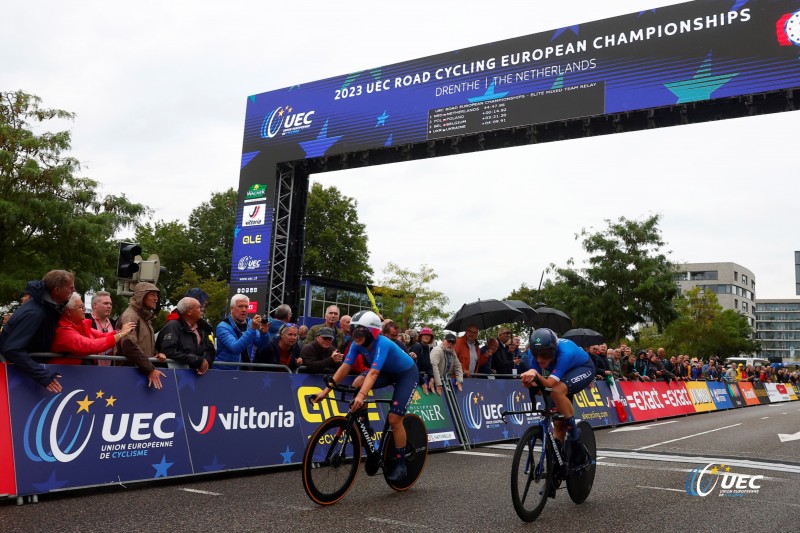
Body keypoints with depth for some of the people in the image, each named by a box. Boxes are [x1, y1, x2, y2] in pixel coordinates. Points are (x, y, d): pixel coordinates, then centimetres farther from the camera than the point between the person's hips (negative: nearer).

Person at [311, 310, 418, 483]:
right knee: (356, 384, -20)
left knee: (394, 419, -15)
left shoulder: (382, 344, -36)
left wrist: (362, 395, -61)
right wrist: (326, 390, -28)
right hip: (387, 372, 7)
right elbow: (344, 367, -21)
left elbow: (374, 372, -48)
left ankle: (400, 464, 3)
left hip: (407, 373, -6)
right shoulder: (358, 344, -17)